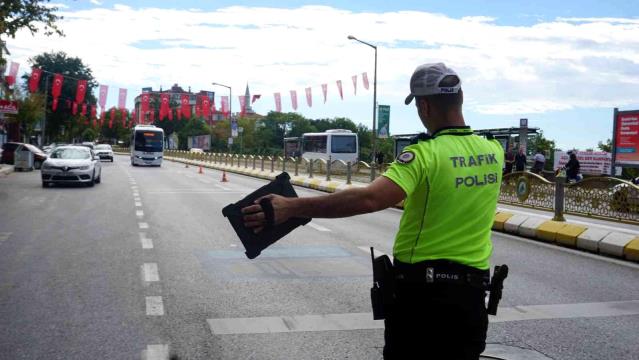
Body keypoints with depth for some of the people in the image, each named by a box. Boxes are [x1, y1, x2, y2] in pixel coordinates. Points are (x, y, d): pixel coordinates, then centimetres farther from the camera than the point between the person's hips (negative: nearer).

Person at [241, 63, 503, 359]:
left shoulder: (426, 154, -18)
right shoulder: (494, 152, 0)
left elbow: (369, 199, -33)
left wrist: (292, 207, -34)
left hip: (421, 290, -5)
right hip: (472, 291, 5)